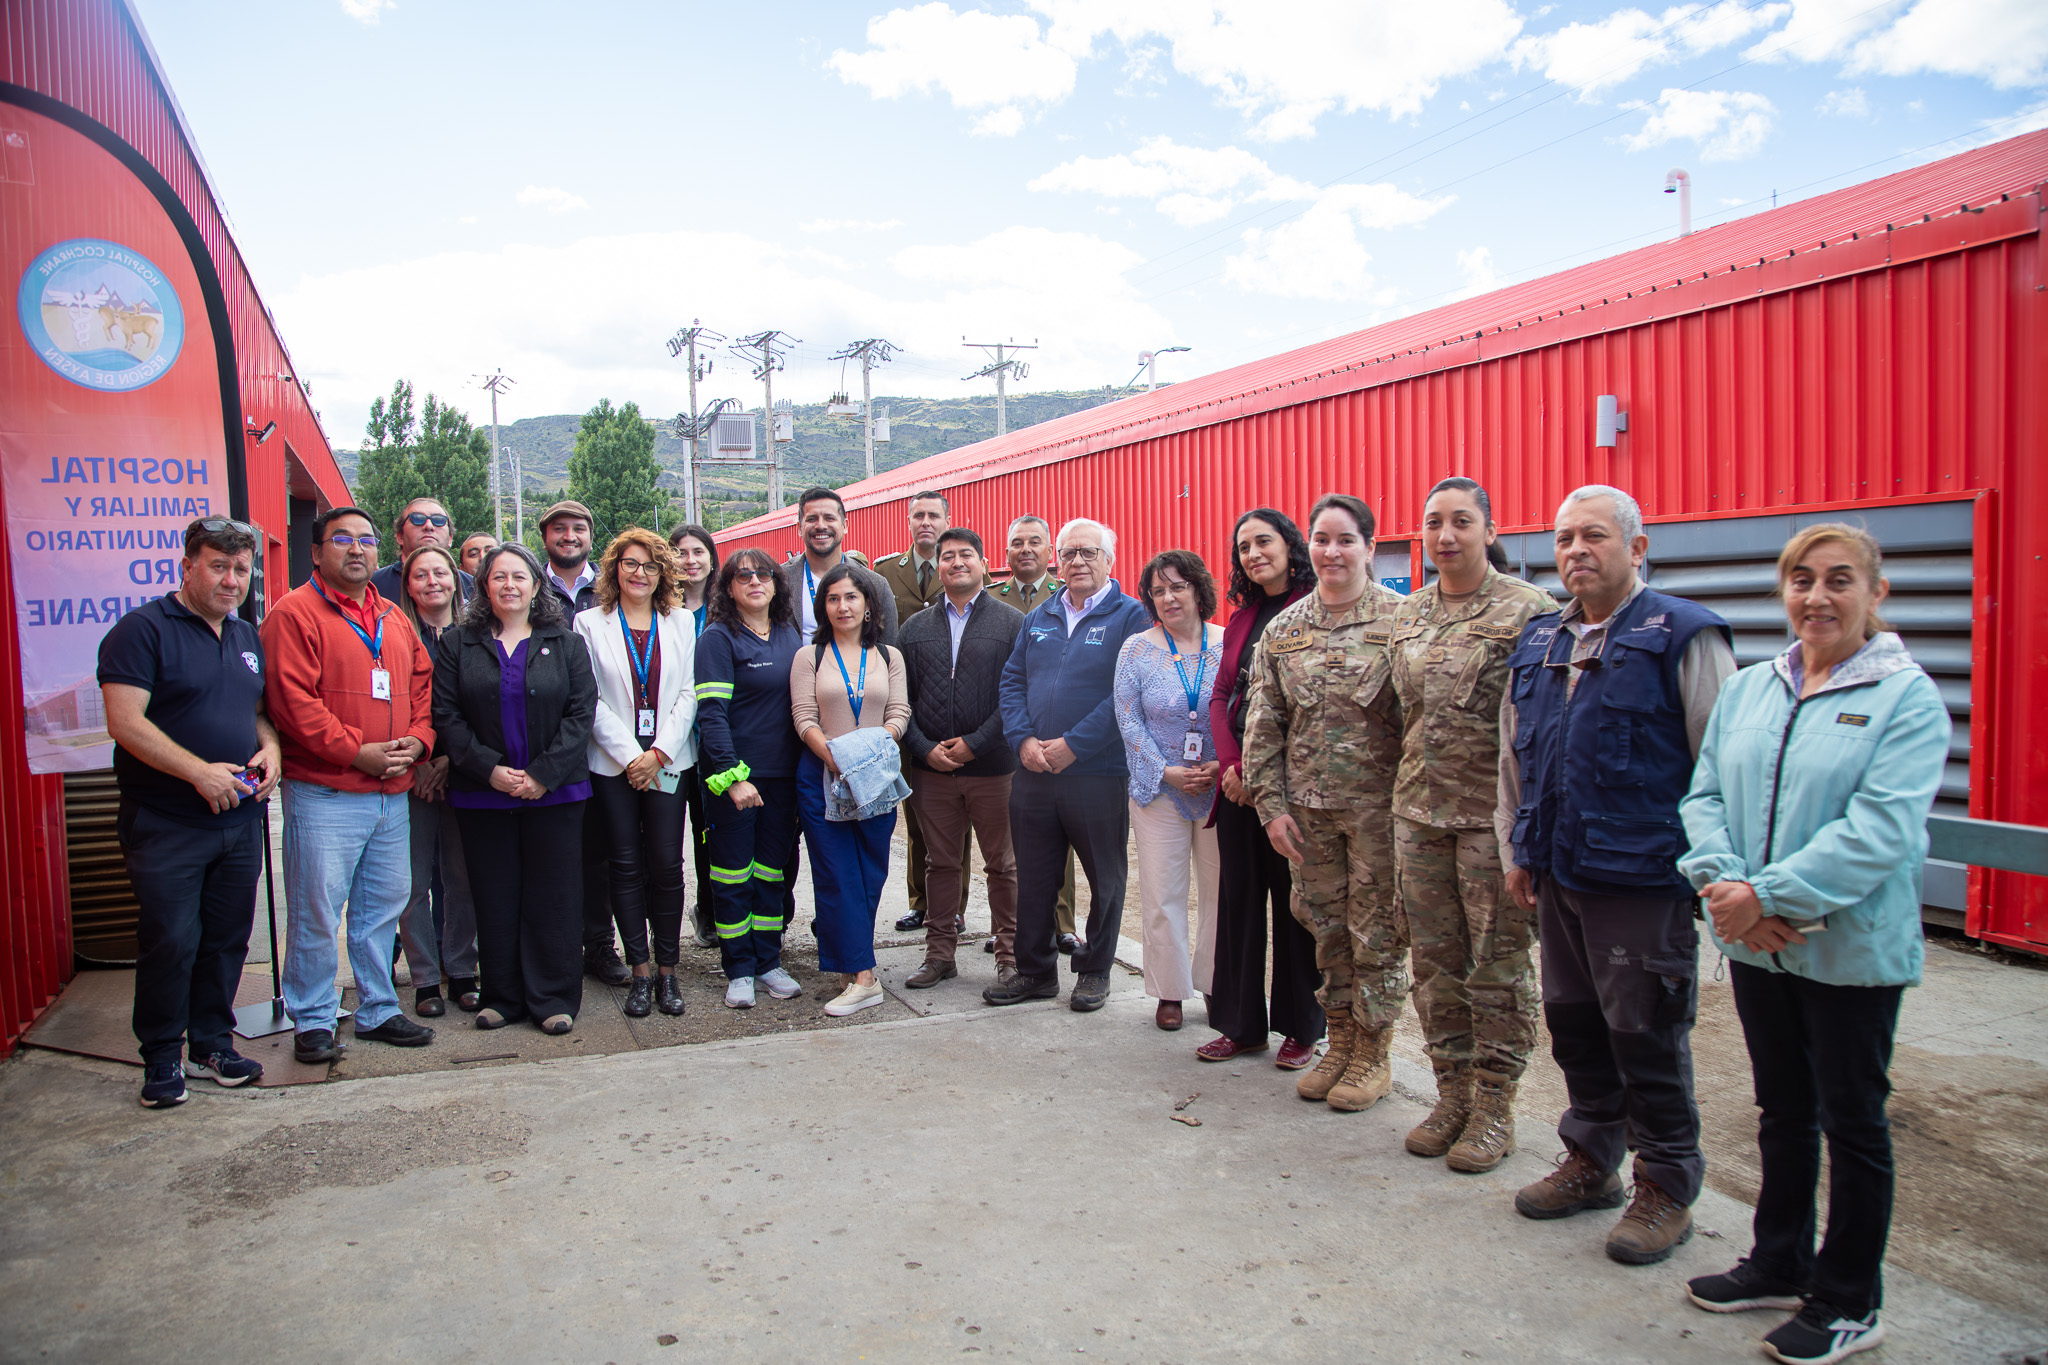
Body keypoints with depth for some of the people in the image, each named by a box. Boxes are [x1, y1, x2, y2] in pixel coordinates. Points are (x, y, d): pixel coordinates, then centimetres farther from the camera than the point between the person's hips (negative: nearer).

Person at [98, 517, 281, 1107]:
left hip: (240, 818, 6)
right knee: (170, 942, -1)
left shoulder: (248, 638, 14)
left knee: (226, 940, 12)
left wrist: (271, 747, 0)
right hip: (165, 824, -6)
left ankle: (212, 1043, 25)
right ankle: (162, 1057, 14)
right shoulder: (143, 629, -8)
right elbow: (125, 721, -17)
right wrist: (201, 772, -21)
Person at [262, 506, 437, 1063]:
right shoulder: (295, 613, -6)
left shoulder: (393, 618, 16)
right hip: (325, 793, -7)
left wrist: (416, 739, -1)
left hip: (392, 794, 7)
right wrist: (358, 752, -16)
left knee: (383, 908, 13)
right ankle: (312, 1021, 13)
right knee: (316, 913, -1)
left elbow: (423, 683, 17)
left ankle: (378, 1010, 25)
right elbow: (292, 699, -14)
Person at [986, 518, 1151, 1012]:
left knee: (1105, 878, 8)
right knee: (1033, 876, 12)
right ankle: (1035, 971, 26)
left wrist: (1073, 745, -17)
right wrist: (1023, 740, -7)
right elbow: (1013, 681, 10)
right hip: (1033, 771, 5)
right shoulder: (1038, 618, 13)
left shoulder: (1130, 617, -5)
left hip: (1099, 773, -4)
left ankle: (1095, 971, 25)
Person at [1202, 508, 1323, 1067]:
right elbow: (1222, 697, 11)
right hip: (1238, 779, 6)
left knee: (1295, 901, 4)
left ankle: (1301, 1029, 17)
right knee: (1239, 898, 10)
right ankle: (1240, 1024, 21)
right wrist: (1232, 765, -4)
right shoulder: (1241, 617, 14)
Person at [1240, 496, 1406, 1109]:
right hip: (1308, 806, 4)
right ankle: (1339, 1044, 28)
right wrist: (1271, 805, 2)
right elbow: (1263, 725, 7)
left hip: (1378, 804, -4)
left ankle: (1372, 1055, 21)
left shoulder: (1401, 619, -5)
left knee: (1376, 932, 5)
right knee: (1326, 927, 13)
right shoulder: (1283, 629, 7)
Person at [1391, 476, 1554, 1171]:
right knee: (1435, 960, 12)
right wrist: (1406, 793, 16)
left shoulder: (1528, 610, -6)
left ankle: (1494, 1106, 18)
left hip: (1493, 813, -5)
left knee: (1498, 963, 5)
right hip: (1418, 812, 6)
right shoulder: (1409, 616, 11)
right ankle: (1453, 1093, 26)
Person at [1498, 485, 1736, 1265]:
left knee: (1647, 1038, 4)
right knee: (1573, 1024, 17)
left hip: (1642, 880, -6)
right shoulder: (1537, 643, 12)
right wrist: (1517, 851, 18)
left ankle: (1667, 1187, 21)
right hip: (1558, 876, 7)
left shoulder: (1683, 637, -7)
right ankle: (1591, 1161, 34)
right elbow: (1513, 757, 20)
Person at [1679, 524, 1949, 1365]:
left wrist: (1770, 894, -24)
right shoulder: (1747, 689, 6)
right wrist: (1725, 884, -15)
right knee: (1782, 1110, 19)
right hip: (1756, 946, 5)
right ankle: (1779, 1266, 36)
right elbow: (1704, 795, 2)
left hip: (1852, 949, -5)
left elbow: (1882, 828, -20)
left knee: (1852, 1122, 9)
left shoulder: (1907, 697, -10)